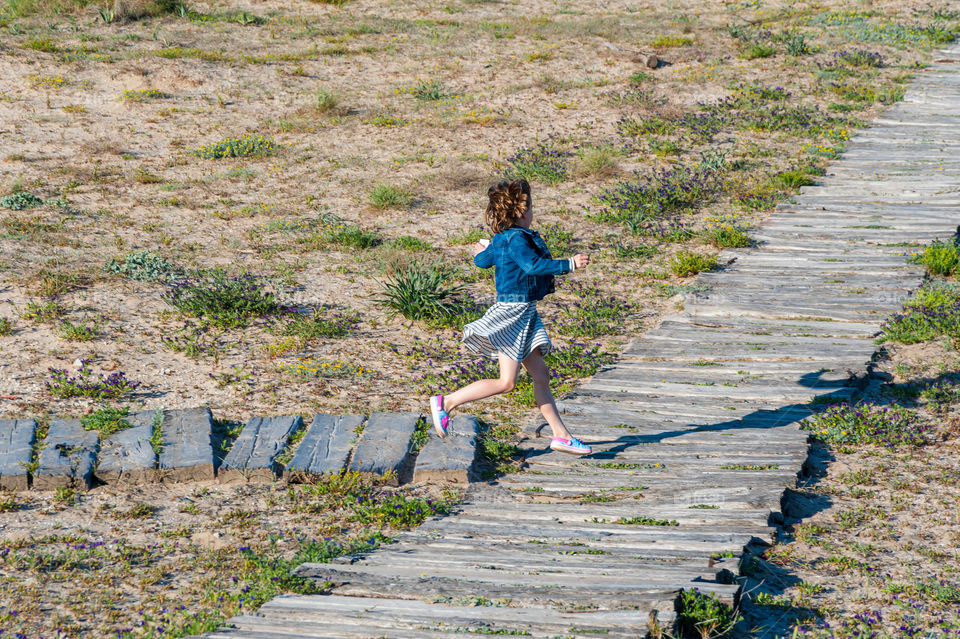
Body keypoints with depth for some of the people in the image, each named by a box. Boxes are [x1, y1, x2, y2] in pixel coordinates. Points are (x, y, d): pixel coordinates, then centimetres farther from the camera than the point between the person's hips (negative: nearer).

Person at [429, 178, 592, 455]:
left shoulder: (502, 238, 10)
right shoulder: (515, 239, -19)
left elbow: (483, 261, 26)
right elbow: (533, 265, -33)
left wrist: (481, 252, 50)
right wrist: (569, 265, -34)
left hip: (524, 314, 10)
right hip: (512, 312, -10)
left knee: (540, 376, 8)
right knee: (505, 382, -8)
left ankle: (561, 436, 10)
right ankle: (446, 402, 0)